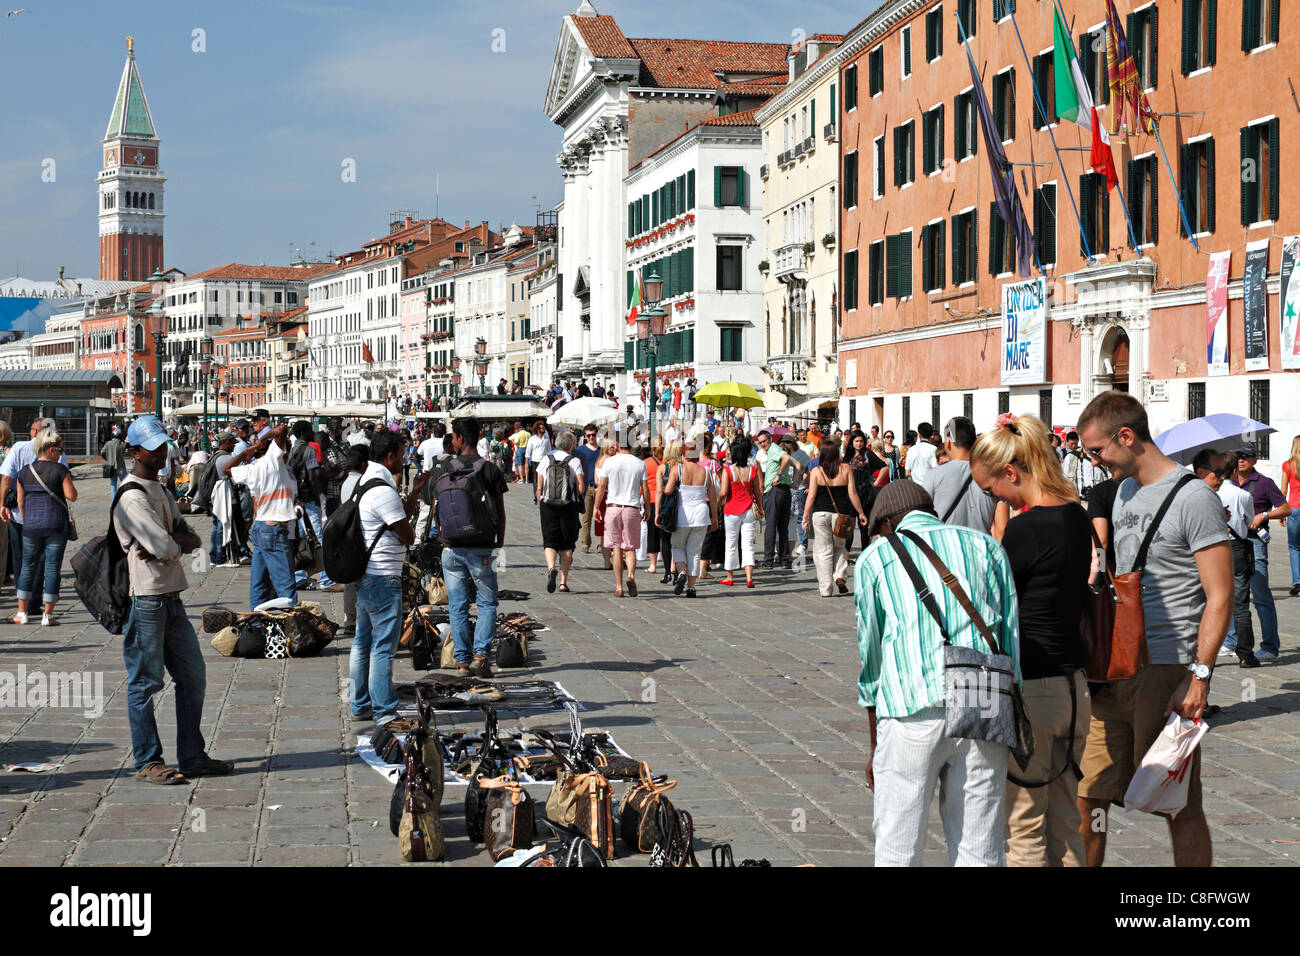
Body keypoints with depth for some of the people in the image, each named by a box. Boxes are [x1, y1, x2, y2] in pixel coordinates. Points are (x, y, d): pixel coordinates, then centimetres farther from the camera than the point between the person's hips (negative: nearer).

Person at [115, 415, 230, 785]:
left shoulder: (160, 491, 17)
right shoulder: (132, 497, -14)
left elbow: (192, 541, 8)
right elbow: (166, 550, -22)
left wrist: (171, 540, -12)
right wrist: (176, 542, -1)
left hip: (171, 597, 9)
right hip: (145, 599, -9)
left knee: (192, 676, 12)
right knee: (145, 682, -1)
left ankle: (192, 757, 20)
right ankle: (148, 762, 6)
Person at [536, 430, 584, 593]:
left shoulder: (546, 460, 2)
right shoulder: (574, 461, -4)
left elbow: (539, 489, 2)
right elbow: (581, 489, -9)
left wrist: (540, 506, 14)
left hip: (547, 506, 1)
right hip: (569, 506, -1)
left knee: (550, 541, 4)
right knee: (567, 543, 9)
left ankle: (551, 567, -25)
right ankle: (563, 581, 9)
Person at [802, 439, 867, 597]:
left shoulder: (816, 471, -2)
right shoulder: (846, 469, 0)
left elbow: (811, 495, -4)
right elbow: (853, 494, 0)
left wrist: (805, 516, 1)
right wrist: (861, 513, 7)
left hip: (820, 513, -1)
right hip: (840, 513, 1)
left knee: (823, 551, 5)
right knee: (840, 547, 20)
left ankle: (825, 589, 3)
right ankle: (840, 576, -2)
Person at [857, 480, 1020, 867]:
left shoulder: (876, 558, 13)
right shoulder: (986, 547, 18)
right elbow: (1012, 639, 15)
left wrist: (875, 746, 23)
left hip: (912, 711, -2)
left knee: (897, 850, 6)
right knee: (980, 853, 7)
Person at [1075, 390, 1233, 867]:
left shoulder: (1193, 498, -9)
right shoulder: (1125, 491, 15)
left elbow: (1219, 596, -12)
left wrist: (1199, 674, -18)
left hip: (1165, 672, -7)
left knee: (1180, 808, 1)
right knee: (1085, 794, 7)